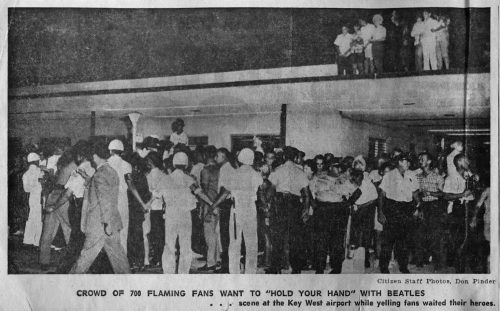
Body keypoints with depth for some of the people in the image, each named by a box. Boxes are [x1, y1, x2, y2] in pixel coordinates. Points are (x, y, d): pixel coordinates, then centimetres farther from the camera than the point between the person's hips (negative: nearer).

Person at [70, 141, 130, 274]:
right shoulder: (112, 172, 12)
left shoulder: (100, 175, -15)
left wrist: (106, 223, -20)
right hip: (113, 223, 8)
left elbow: (105, 201, -19)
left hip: (99, 224, -8)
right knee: (117, 255, 9)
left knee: (87, 255, 1)